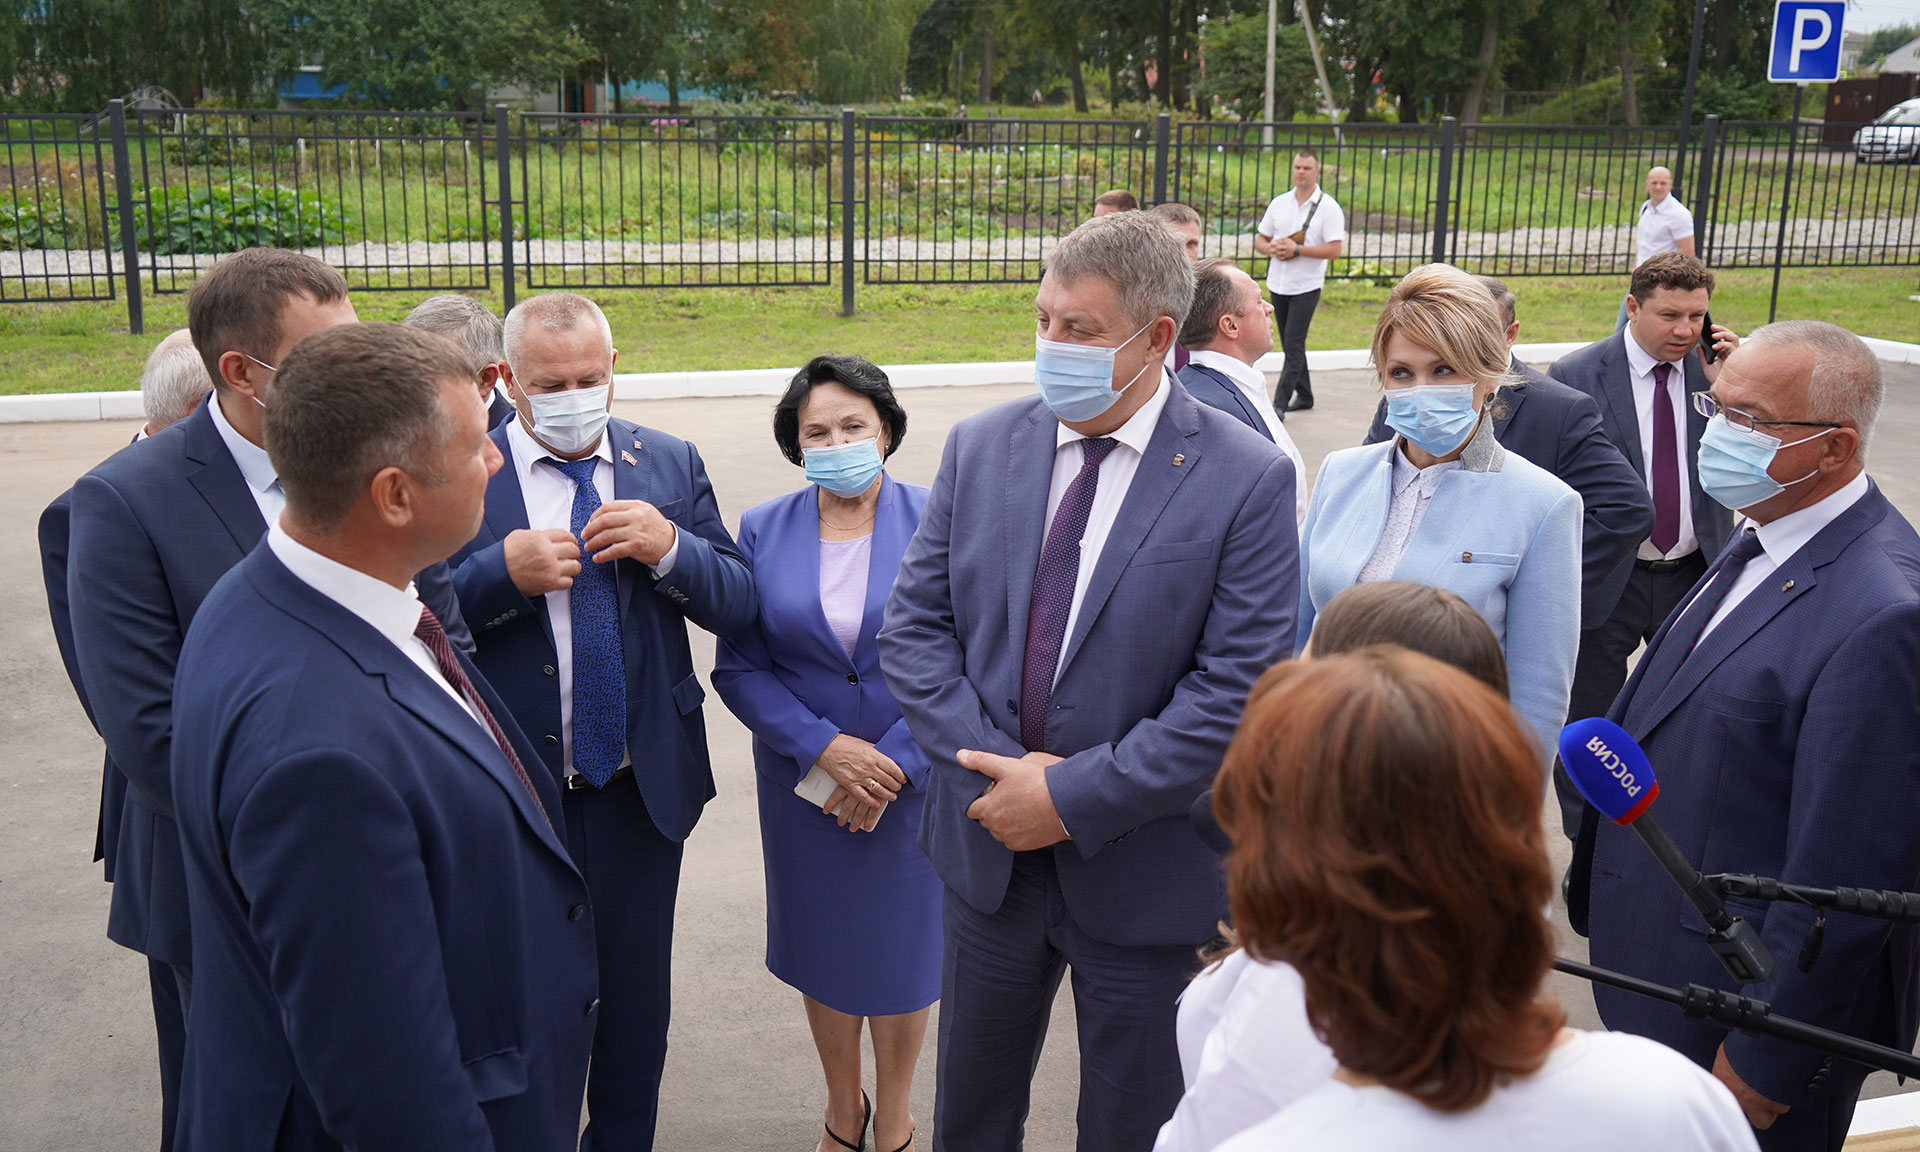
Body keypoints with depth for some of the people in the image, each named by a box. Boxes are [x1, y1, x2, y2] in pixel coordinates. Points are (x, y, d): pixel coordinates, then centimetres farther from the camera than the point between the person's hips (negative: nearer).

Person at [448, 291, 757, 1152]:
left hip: (642, 787, 2)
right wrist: (502, 573, -28)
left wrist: (671, 549, -18)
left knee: (636, 993, 18)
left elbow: (738, 606, -1)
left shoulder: (671, 465, 1)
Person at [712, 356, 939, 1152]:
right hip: (805, 784, 2)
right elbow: (737, 666, -4)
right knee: (823, 950, 16)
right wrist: (824, 748, -17)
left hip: (915, 781, -1)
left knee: (903, 948, 12)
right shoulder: (762, 531, -2)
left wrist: (894, 762, -16)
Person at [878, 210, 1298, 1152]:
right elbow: (912, 628, -2)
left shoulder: (1247, 480, -14)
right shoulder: (980, 447, -1)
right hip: (987, 850, 3)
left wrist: (1074, 799, -20)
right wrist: (1004, 769, -15)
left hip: (1143, 872, -3)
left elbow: (1238, 689, -18)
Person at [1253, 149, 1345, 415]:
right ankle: (1304, 396, 25)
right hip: (1278, 284, 6)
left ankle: (1280, 403, -11)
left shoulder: (1328, 207, -6)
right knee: (1290, 344, 13)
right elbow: (1259, 240, 13)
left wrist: (1296, 249, -20)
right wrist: (1271, 248, -11)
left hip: (1306, 286, -6)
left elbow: (1334, 250, -13)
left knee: (1294, 345, -10)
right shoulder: (1279, 203, 9)